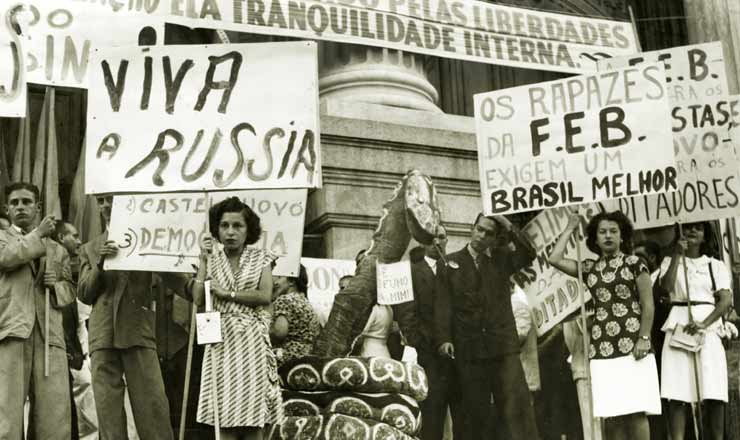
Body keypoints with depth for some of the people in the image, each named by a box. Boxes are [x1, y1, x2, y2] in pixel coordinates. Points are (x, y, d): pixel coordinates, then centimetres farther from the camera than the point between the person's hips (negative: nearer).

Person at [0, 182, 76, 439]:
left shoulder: (57, 250, 25)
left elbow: (70, 291, 23)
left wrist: (56, 285, 2)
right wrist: (38, 234, 0)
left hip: (49, 333, 3)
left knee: (55, 415, -4)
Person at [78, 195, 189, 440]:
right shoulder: (89, 249, 20)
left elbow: (171, 275, 4)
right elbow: (84, 295, 11)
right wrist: (100, 264, -7)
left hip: (138, 330, -2)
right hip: (103, 335, 2)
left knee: (152, 403, -9)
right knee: (107, 407, -2)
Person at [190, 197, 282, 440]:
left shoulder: (261, 258, 5)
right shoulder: (212, 258, 9)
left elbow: (265, 295, -8)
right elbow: (198, 298, -3)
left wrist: (227, 294, -9)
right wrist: (204, 259, -3)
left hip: (251, 341, -1)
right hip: (221, 340, 1)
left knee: (252, 411, -1)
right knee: (225, 411, -2)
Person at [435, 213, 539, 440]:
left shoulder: (501, 259, 12)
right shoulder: (449, 263, 7)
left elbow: (531, 253, -4)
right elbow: (443, 304, -1)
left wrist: (510, 230, -8)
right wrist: (444, 339, -12)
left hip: (503, 345, 1)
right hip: (467, 349, -1)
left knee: (517, 406, -5)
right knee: (475, 411, 5)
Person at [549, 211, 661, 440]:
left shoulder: (634, 263, 5)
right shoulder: (589, 269, 14)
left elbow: (647, 304, 0)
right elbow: (555, 259, 6)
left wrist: (644, 338, -11)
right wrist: (570, 229, 15)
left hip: (631, 346, -4)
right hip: (602, 348, 4)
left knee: (635, 410, -8)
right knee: (610, 413, 3)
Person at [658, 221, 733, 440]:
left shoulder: (715, 265, 12)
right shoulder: (670, 261, 13)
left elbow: (726, 300, -1)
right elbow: (666, 286, -7)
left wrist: (704, 323, -16)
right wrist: (677, 255, -8)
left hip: (709, 328, 0)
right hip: (678, 326, 0)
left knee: (713, 393, -8)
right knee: (676, 394, -9)